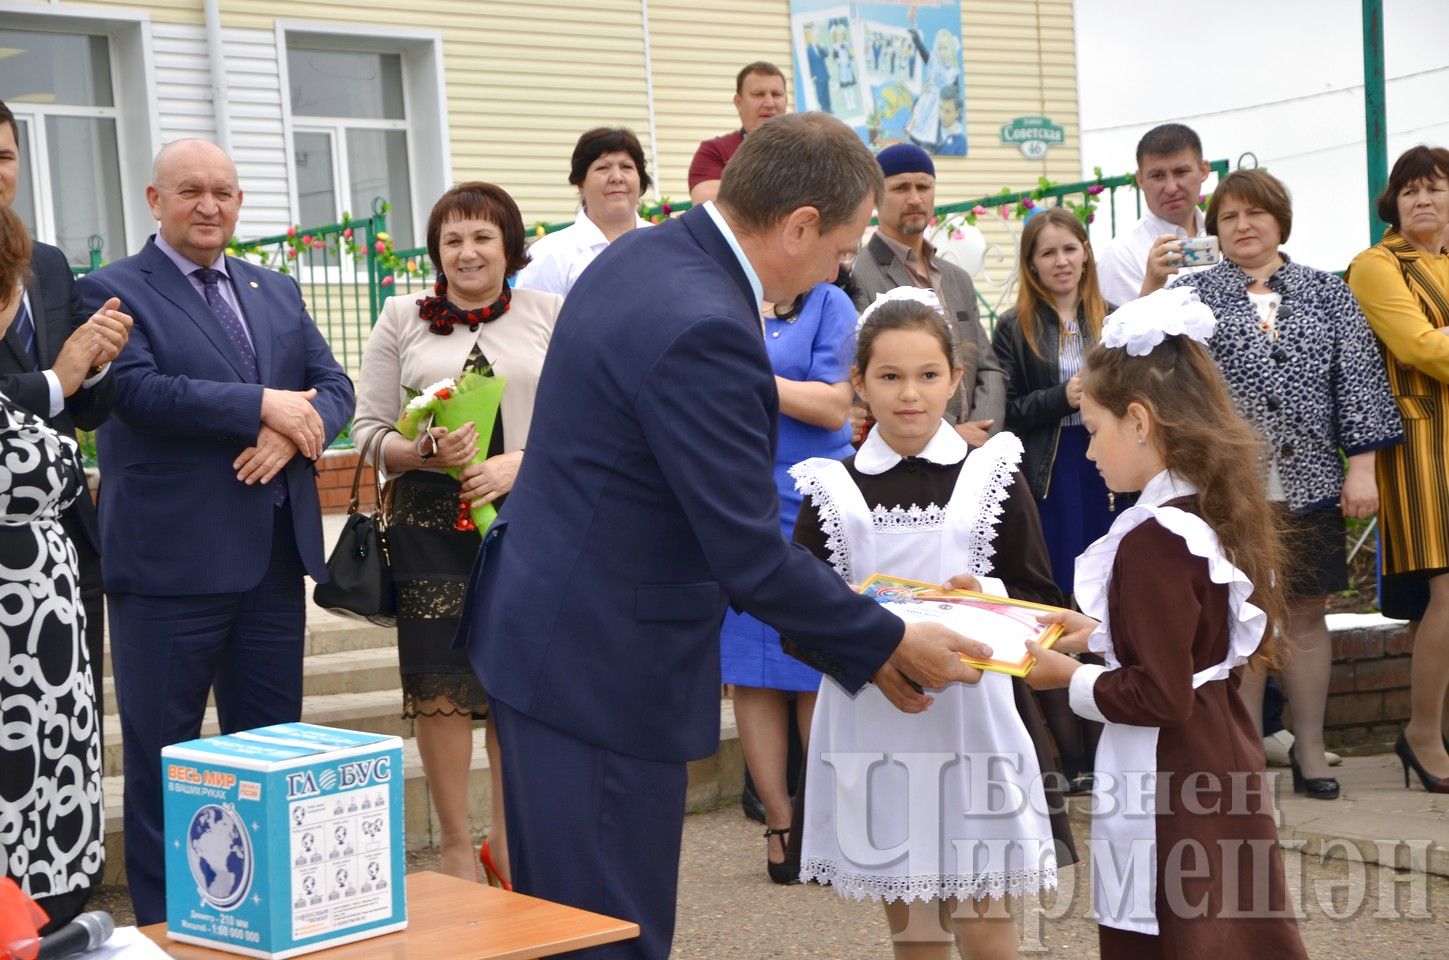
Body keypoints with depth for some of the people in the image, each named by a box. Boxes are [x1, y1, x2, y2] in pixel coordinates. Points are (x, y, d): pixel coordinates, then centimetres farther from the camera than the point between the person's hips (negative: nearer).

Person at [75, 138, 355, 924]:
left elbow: (334, 386, 8)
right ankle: (161, 919, 14)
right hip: (169, 560, -6)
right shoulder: (112, 291, -3)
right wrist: (263, 405, -18)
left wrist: (290, 432, -13)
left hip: (274, 557, 6)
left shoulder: (277, 293, 16)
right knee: (162, 758, 3)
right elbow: (137, 390, -19)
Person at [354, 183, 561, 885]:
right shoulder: (401, 319, 8)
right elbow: (368, 426, 5)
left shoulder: (550, 314, 6)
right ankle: (455, 848, 13)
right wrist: (421, 453, -14)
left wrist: (522, 462, -14)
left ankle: (507, 837, 24)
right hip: (432, 522, 0)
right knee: (440, 688, -1)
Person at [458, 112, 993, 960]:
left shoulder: (640, 255, 6)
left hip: (545, 627, 10)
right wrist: (890, 645, -7)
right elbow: (750, 557, -22)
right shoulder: (704, 329, -25)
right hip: (603, 666, -10)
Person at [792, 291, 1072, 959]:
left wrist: (987, 597, -15)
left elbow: (1043, 601, 4)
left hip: (971, 716, -1)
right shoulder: (832, 490, 3)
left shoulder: (991, 478, 2)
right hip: (873, 723, 1)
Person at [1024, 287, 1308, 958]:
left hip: (1166, 790, -9)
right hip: (1225, 767, 9)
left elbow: (1160, 697, -21)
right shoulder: (1219, 513, 5)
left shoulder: (1153, 541, -21)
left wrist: (1071, 679, -9)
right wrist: (1101, 634, 13)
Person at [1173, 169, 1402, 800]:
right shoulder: (1190, 295, 7)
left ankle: (1310, 749, 16)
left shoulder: (1327, 293, 11)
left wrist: (1362, 465, 0)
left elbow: (1358, 379, 6)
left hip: (1308, 481, 2)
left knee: (1306, 613, 6)